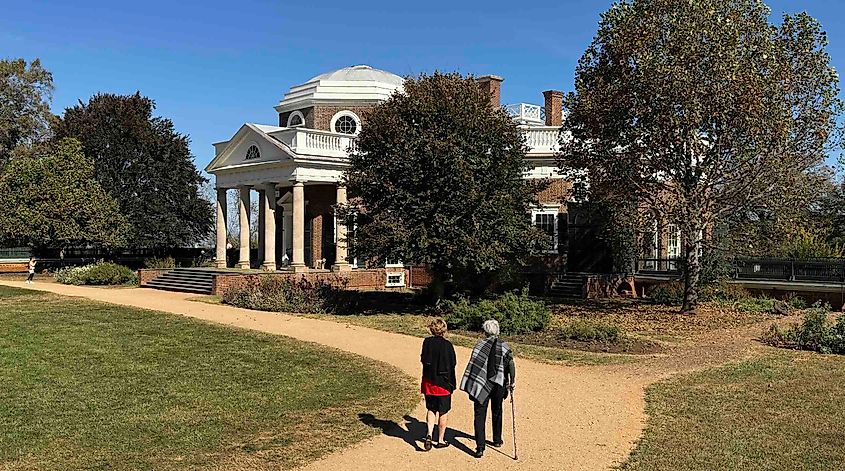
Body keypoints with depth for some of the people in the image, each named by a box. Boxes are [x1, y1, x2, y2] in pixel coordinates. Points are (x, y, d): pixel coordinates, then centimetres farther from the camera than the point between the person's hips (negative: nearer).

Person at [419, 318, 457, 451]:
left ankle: (429, 434, -3)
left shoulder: (427, 342, -6)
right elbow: (452, 364, -9)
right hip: (444, 382, -3)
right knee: (443, 412, 11)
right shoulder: (447, 345, -13)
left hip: (428, 381, 3)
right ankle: (440, 440, 18)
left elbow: (423, 360, -2)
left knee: (431, 409, 17)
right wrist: (452, 384, 2)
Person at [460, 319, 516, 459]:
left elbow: (472, 365, -8)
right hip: (499, 385, 2)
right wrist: (511, 382, 1)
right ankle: (497, 440, 36)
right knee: (497, 412, 22)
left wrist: (471, 386, -3)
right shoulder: (504, 346, -1)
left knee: (480, 415, 0)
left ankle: (480, 447, -10)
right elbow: (511, 365, -8)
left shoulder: (480, 345, -5)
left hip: (481, 385, -2)